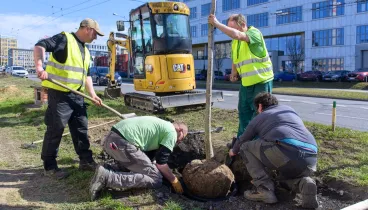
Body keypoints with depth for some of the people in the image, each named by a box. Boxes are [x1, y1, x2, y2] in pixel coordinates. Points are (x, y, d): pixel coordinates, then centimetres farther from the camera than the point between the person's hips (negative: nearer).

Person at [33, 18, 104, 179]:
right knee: (55, 129, -1)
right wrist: (39, 66, -36)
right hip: (59, 94, -8)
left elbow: (86, 75, 21)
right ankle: (49, 167, 12)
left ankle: (86, 160, 23)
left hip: (77, 95, 9)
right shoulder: (64, 39, -8)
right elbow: (40, 46, -20)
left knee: (81, 128, 12)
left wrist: (92, 95, 12)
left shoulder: (85, 51, 18)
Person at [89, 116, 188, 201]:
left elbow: (149, 153, 35)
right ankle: (107, 177, -14)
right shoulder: (171, 132, 2)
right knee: (156, 179, -4)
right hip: (123, 143, -10)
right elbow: (160, 162, -2)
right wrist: (174, 181, 10)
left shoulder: (160, 125, 29)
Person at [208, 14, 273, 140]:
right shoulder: (235, 42, 9)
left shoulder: (254, 33, -14)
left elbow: (236, 34, -32)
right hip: (246, 82, 8)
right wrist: (234, 73, 2)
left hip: (262, 81, -8)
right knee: (243, 111, 13)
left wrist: (216, 23, -25)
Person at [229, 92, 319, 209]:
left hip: (285, 152, -6)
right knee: (285, 175, 37)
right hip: (310, 159, 6)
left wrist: (234, 151, 57)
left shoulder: (258, 118, 22)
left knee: (246, 147, 17)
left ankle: (265, 189, 5)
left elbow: (242, 140, 36)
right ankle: (303, 184, 1)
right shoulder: (289, 109, 33)